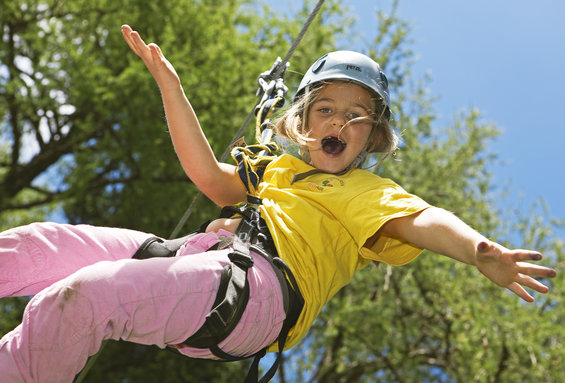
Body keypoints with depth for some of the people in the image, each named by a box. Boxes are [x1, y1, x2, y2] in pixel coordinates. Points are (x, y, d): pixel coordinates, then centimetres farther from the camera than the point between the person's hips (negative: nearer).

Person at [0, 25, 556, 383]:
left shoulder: (369, 193, 19)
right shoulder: (276, 170, 35)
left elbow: (421, 219, -1)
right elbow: (210, 176, 25)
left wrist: (479, 252, -24)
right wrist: (169, 85, 20)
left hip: (259, 281, -7)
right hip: (199, 254, 7)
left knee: (81, 295, -31)